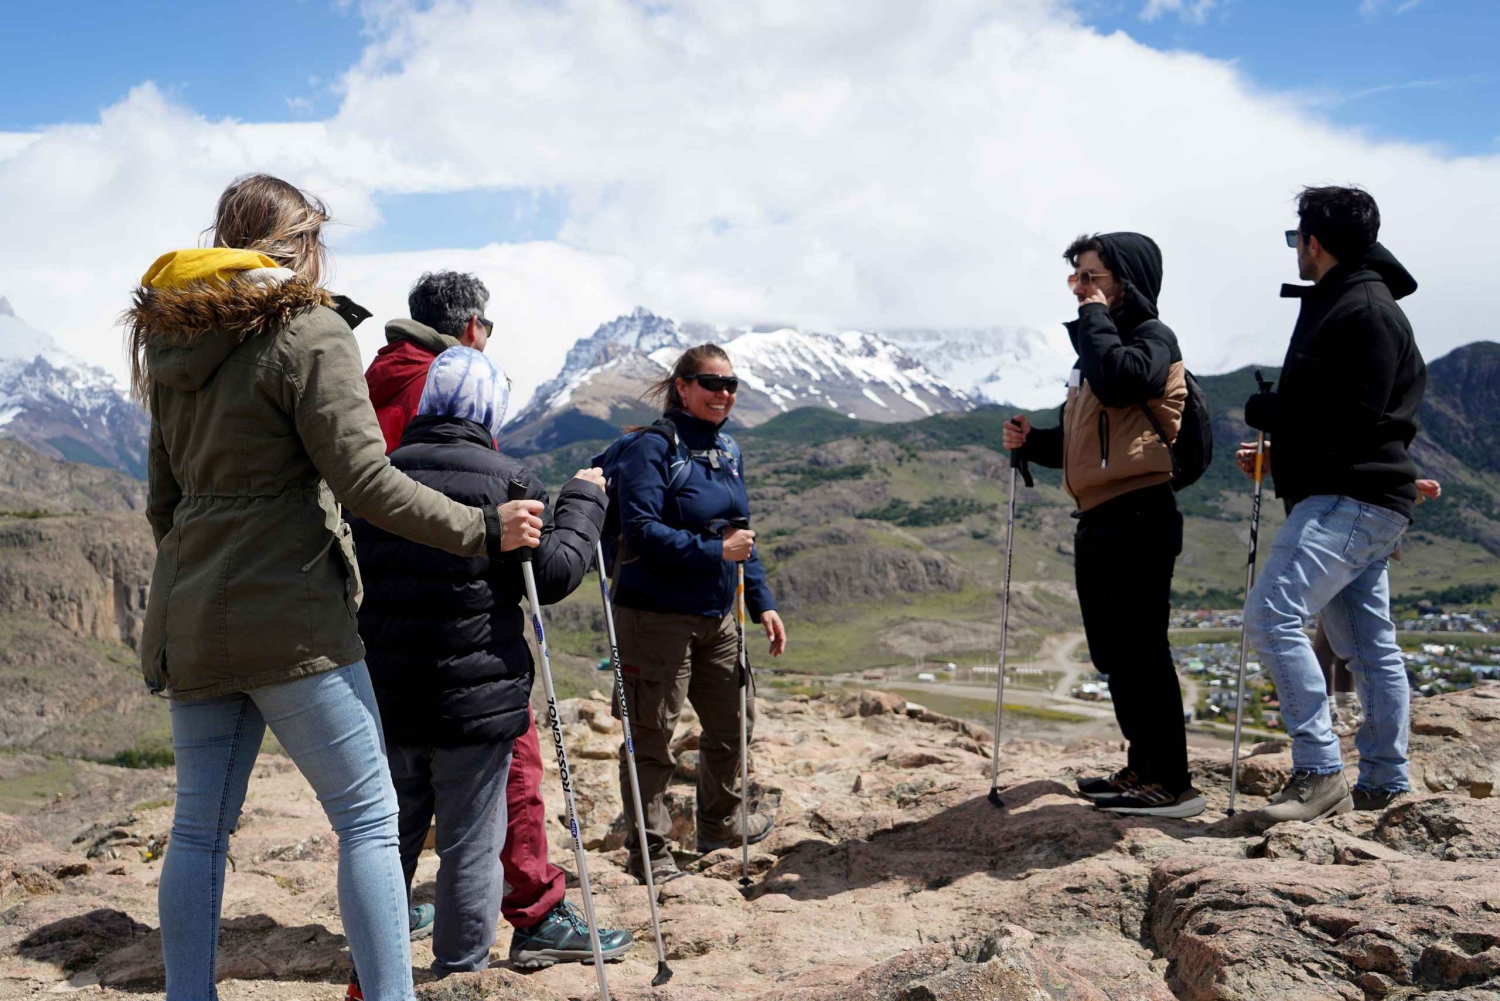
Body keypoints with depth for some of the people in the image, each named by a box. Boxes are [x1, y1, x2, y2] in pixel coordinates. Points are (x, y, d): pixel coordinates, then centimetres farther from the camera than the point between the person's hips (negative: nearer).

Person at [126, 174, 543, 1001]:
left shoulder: (174, 346, 15)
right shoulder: (307, 332, -8)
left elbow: (163, 498, 18)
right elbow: (363, 480, -16)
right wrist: (483, 530, -10)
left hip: (190, 622, 8)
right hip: (289, 619, -8)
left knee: (200, 825, 13)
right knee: (368, 816, -1)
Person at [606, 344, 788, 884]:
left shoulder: (727, 452, 12)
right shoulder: (651, 446, -13)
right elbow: (642, 531, -22)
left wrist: (762, 603, 13)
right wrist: (714, 551, -24)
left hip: (715, 617, 8)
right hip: (656, 616, -8)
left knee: (734, 719, 19)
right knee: (651, 737, 1)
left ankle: (719, 823, 41)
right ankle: (648, 852, 17)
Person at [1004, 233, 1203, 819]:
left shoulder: (1150, 337, -3)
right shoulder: (1096, 345, 23)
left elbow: (1119, 383, -26)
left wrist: (1095, 318, -11)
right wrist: (1033, 441, 8)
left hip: (1137, 518, -10)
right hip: (1097, 519, 10)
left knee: (1140, 648, -10)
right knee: (1112, 653, 13)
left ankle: (1173, 782, -4)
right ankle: (1143, 767, 24)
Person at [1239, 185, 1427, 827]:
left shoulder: (1365, 310, -12)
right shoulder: (1336, 304, 20)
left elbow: (1353, 419, -21)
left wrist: (1263, 410, -9)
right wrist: (1276, 450, 10)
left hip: (1350, 501, -11)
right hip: (1348, 501, 11)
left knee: (1273, 612, -20)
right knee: (1368, 645, 12)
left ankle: (1319, 773, -18)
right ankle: (1383, 783, 19)